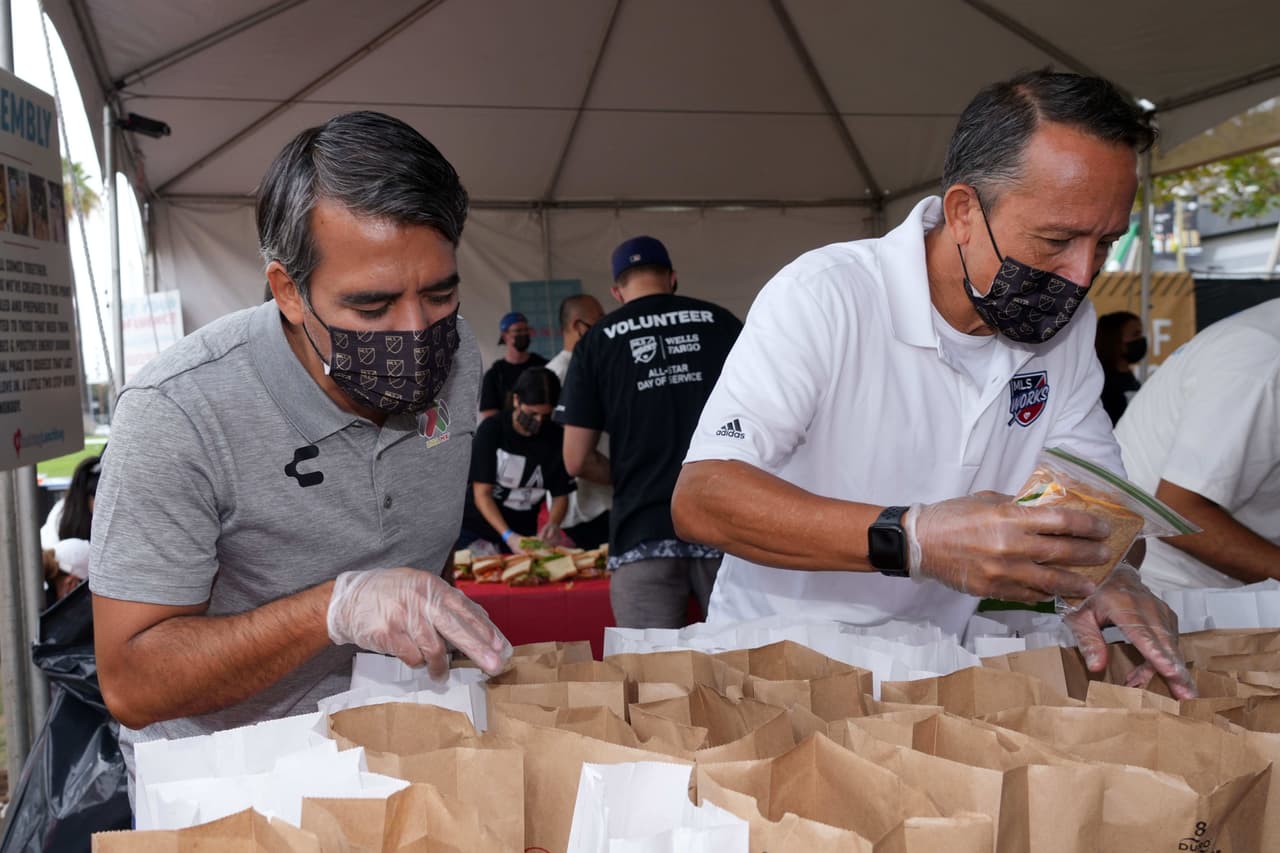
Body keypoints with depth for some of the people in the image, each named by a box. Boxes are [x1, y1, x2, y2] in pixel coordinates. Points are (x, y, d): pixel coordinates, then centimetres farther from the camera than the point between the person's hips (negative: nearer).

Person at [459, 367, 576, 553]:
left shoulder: (556, 438, -7)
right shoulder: (491, 430, -14)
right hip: (475, 530, -2)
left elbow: (561, 495, -1)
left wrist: (553, 524, -22)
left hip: (522, 535, 2)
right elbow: (482, 494, -16)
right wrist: (508, 536, -27)